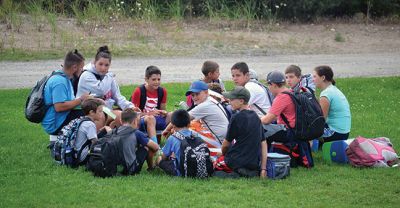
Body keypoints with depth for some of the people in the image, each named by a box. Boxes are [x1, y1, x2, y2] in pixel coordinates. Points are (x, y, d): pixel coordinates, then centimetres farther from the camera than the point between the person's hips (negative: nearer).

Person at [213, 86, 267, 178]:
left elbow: (226, 144, -4)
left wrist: (223, 153, 18)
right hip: (254, 163, 7)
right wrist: (263, 169, 7)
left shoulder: (237, 118, -13)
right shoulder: (256, 117, 8)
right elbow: (263, 144, 8)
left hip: (236, 162, -7)